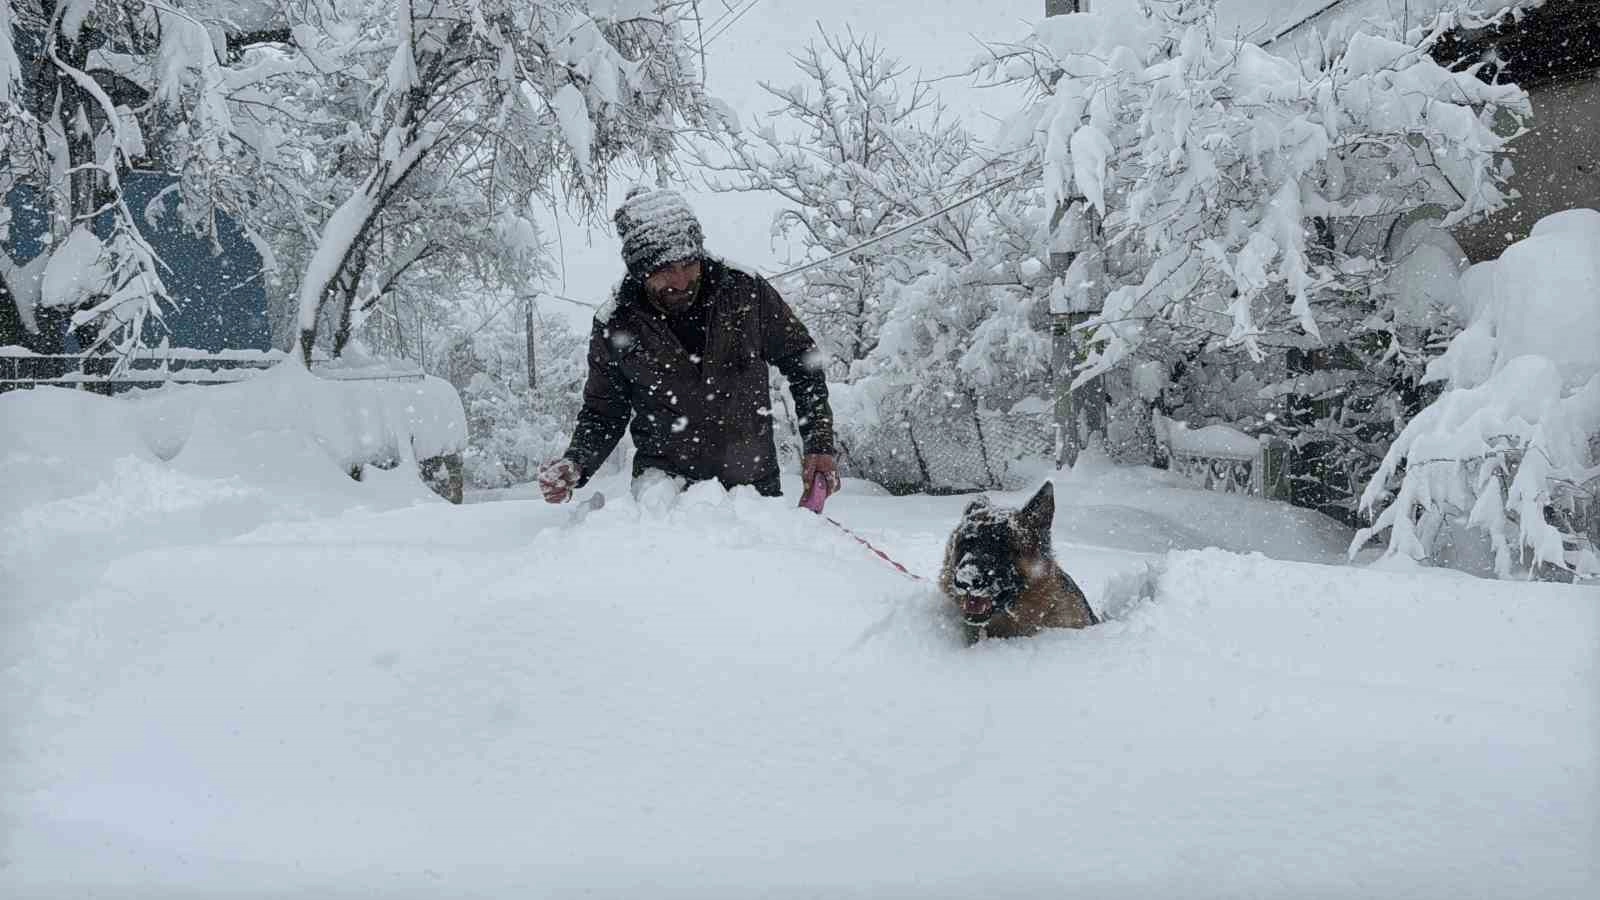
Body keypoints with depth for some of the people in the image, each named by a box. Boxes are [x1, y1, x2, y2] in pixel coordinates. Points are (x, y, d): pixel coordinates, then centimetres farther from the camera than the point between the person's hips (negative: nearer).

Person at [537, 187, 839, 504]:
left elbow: (802, 361, 5)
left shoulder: (747, 292, -7)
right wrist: (575, 465, -13)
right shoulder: (615, 326, -7)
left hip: (755, 482, 0)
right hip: (665, 484, 0)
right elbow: (603, 413, 5)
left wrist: (819, 445, -1)